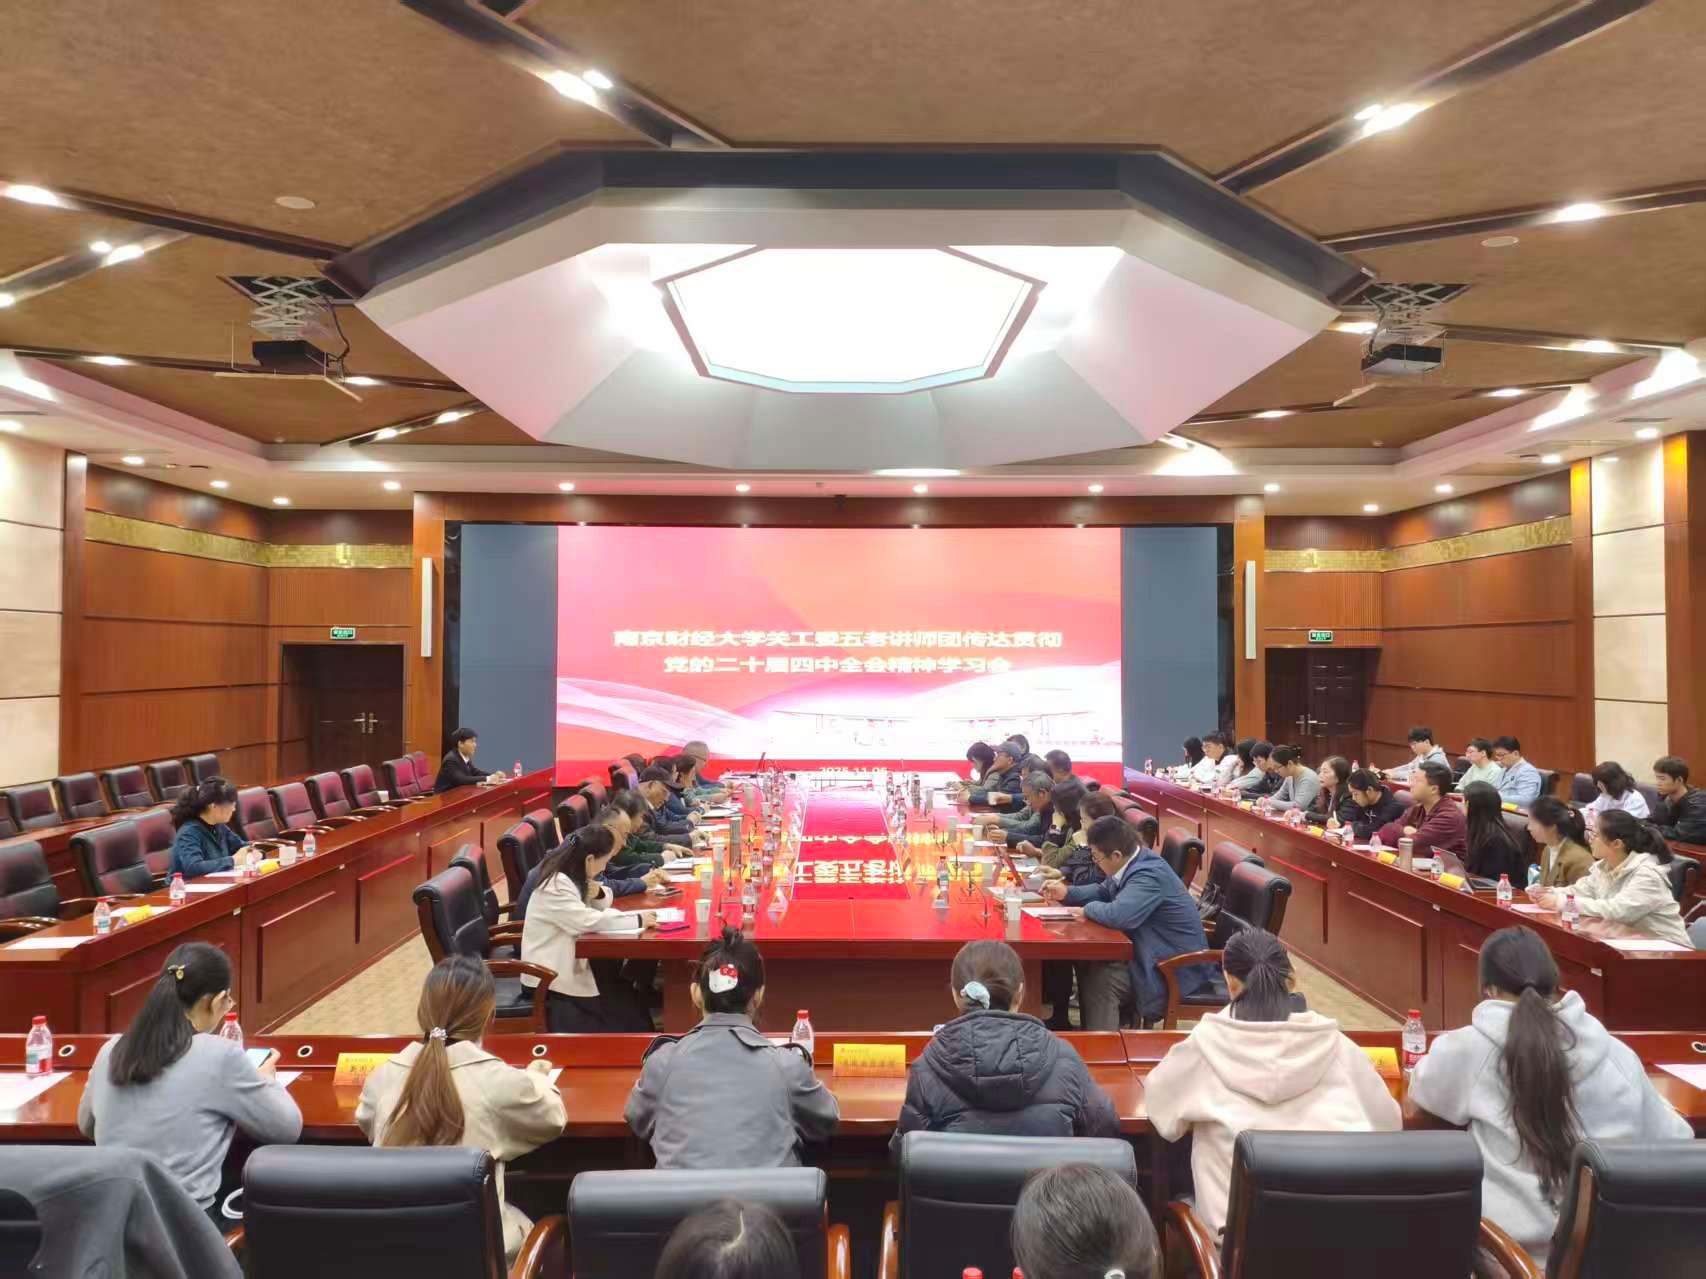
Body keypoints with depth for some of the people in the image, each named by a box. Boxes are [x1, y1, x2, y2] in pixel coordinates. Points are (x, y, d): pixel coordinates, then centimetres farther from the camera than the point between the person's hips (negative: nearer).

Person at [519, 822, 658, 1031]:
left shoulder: (570, 877, 4)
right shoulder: (556, 886, -23)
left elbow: (601, 907, 14)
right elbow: (588, 921, -29)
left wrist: (599, 893, -10)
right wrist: (637, 919, -22)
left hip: (570, 962, 8)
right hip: (548, 975, -8)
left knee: (625, 994, -2)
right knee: (620, 1005, -7)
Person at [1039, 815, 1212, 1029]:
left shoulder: (1150, 875, -28)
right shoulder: (1134, 863, 2)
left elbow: (1117, 915, -40)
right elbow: (1104, 891, 19)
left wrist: (1089, 908, -18)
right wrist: (1067, 893, 4)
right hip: (1148, 950, 10)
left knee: (1100, 980, -20)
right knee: (1087, 962, 3)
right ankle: (1089, 1030, 15)